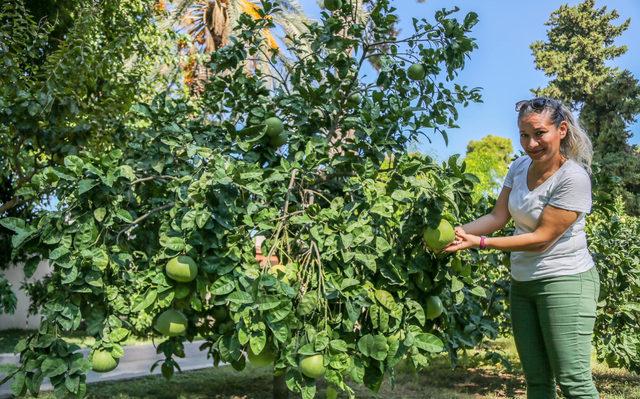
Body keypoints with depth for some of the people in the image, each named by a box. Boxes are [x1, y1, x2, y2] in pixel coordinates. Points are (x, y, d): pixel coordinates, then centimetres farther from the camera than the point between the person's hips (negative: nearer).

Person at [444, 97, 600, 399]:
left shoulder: (574, 178, -19)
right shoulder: (519, 167, 3)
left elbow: (542, 238, -20)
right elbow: (497, 217, 1)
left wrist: (479, 242, -23)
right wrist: (458, 231, -15)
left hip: (565, 282, -7)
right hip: (522, 283, 7)